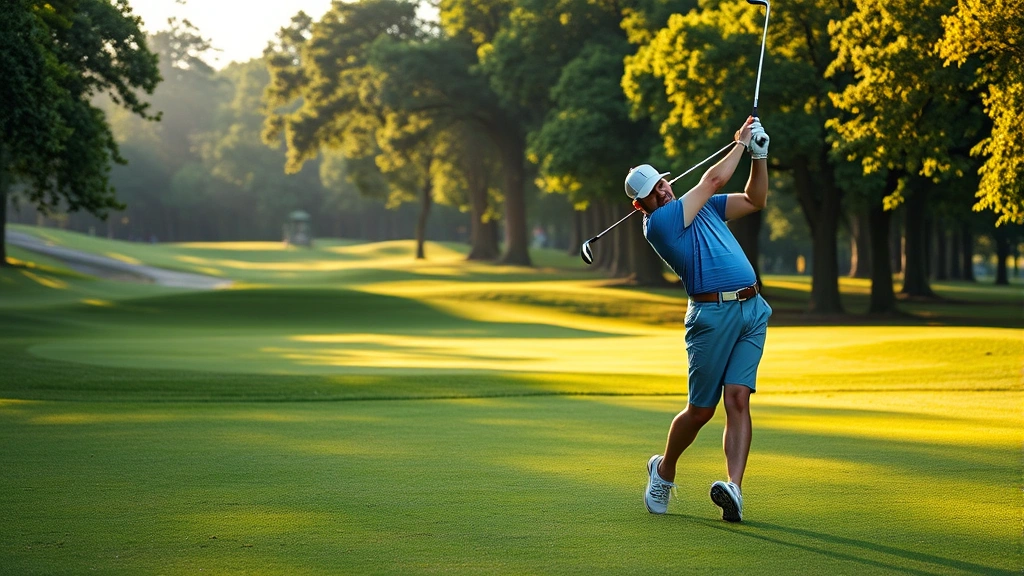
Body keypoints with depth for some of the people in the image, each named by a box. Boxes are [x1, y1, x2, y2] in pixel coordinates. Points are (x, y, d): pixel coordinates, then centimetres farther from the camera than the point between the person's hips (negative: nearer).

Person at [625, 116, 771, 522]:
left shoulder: (700, 206, 19)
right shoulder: (657, 223, -7)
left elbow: (754, 200, 24)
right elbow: (714, 179, -4)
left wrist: (759, 156, 11)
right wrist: (740, 144, 10)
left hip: (752, 310, 6)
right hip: (712, 314, -6)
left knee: (737, 398, -9)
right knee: (701, 408, 1)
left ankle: (734, 488, -19)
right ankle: (664, 470, 27)